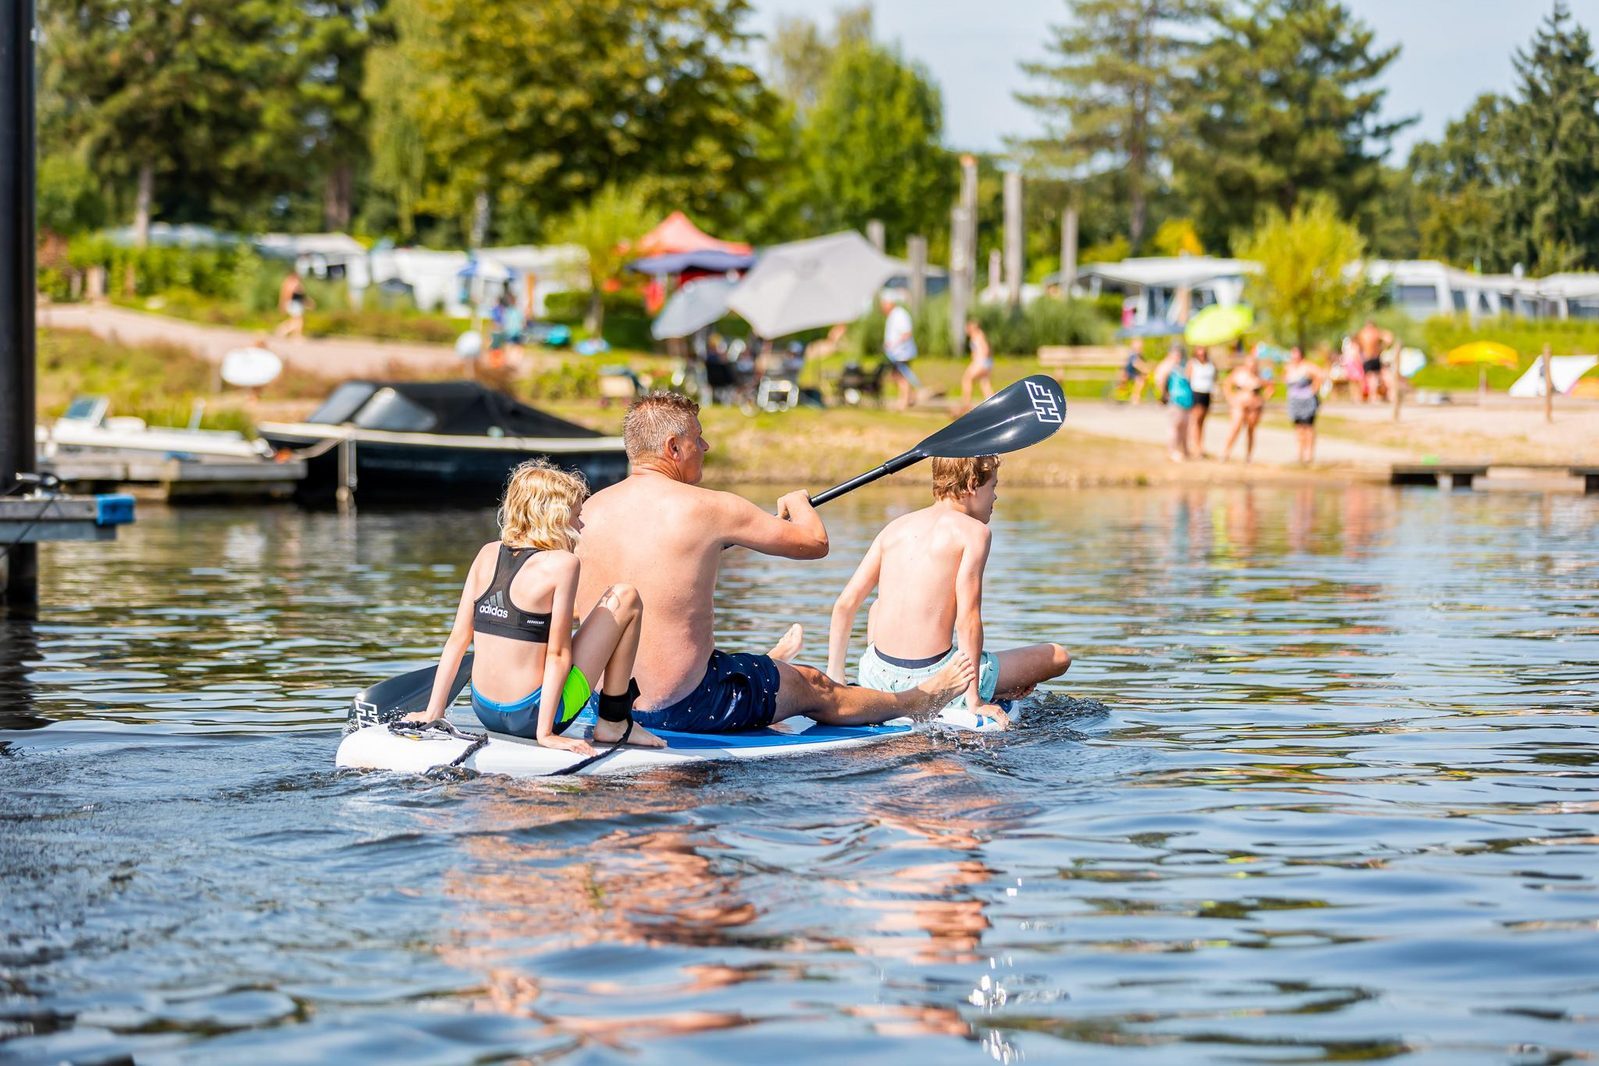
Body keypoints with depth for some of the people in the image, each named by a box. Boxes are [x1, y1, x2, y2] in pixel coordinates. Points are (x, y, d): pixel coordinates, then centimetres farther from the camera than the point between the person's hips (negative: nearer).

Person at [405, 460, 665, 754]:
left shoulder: (488, 554, 6)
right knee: (625, 599, 8)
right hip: (530, 716, -7)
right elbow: (557, 654, -14)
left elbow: (458, 638, 6)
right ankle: (614, 723, 11)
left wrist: (433, 712, 9)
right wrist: (545, 732, -14)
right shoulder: (561, 563, -12)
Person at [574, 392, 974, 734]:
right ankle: (917, 702, 42)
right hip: (683, 706, -6)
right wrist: (799, 503, 18)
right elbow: (816, 543, -5)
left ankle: (773, 663, 69)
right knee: (816, 689, 19)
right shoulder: (707, 507, -16)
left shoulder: (591, 511, 0)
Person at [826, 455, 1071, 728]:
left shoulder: (896, 527, 11)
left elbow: (845, 604, 9)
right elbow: (967, 618, -13)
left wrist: (835, 677, 17)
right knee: (1059, 657, 9)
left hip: (877, 678, 5)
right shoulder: (973, 531, -5)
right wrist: (973, 700, -10)